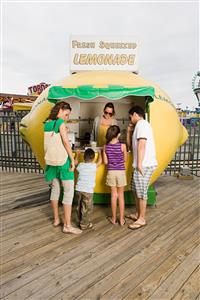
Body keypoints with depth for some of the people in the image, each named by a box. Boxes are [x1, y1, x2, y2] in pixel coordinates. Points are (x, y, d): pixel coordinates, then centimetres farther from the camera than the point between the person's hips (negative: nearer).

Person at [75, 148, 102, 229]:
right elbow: (100, 161, 11)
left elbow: (75, 162, 25)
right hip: (88, 191, -5)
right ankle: (85, 224, 15)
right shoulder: (94, 166, -7)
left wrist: (77, 155, 38)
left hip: (78, 189, 5)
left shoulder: (80, 165, 3)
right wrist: (99, 153, 26)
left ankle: (80, 221, 32)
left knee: (79, 207, 19)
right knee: (87, 208, 8)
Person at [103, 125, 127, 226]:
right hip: (121, 172, -1)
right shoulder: (122, 146, -12)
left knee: (114, 195, 12)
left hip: (111, 172, 2)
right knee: (121, 195, 10)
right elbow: (125, 159, -1)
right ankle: (121, 219, 18)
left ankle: (114, 218, 23)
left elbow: (105, 162, -2)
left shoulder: (105, 147, -6)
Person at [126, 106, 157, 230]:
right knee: (136, 190, 18)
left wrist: (139, 163, -22)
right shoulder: (140, 125, 21)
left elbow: (141, 145, -20)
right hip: (142, 164, 10)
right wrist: (129, 132, 16)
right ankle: (138, 214, 31)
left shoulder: (141, 124, -10)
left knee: (141, 192, 0)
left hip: (144, 165, -10)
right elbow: (130, 145, 24)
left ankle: (141, 219, 14)